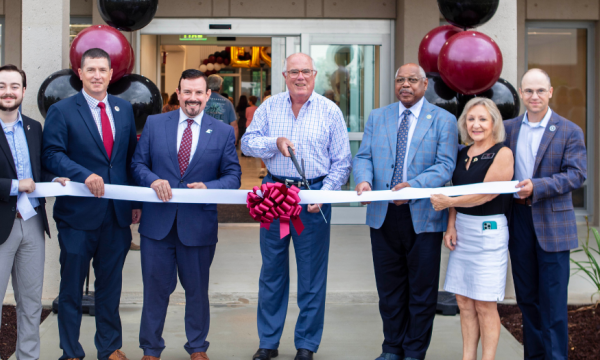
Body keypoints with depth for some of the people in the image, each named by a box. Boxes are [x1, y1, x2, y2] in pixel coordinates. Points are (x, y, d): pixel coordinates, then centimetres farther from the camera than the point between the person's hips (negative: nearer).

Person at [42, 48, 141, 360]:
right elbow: (52, 155, -12)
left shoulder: (124, 109, 10)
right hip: (78, 214, -4)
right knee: (72, 285, 7)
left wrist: (136, 201, 7)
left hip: (117, 214, 4)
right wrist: (84, 175, -26)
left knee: (111, 284, 14)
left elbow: (131, 157, 11)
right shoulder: (61, 111, -4)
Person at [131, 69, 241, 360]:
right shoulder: (154, 124, 5)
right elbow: (138, 163, 5)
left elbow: (233, 175, 2)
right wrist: (153, 180, -15)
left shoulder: (223, 132, 3)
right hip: (157, 221, 0)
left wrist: (208, 187, -17)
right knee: (155, 288, 9)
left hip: (199, 224, 0)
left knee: (197, 289, 13)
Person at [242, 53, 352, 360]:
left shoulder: (330, 112, 0)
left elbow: (342, 161, 0)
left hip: (314, 196, -2)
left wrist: (324, 194, -12)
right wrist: (275, 143, -16)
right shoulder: (269, 107, 5)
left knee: (312, 274, 3)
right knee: (271, 269, 10)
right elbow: (247, 143, 2)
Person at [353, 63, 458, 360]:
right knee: (389, 288, 12)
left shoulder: (443, 120, 0)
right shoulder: (377, 117, 12)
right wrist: (363, 179, -16)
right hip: (383, 214, 3)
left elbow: (445, 165, -9)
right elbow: (364, 156, 6)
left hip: (423, 216, -3)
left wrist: (414, 185, -25)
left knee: (422, 290, 6)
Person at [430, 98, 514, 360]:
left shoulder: (502, 154, -8)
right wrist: (451, 226, 4)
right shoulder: (463, 154, 13)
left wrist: (448, 202, -11)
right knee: (464, 302, 8)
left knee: (484, 305, -3)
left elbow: (486, 193, -15)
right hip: (462, 230, 7)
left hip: (488, 230, -6)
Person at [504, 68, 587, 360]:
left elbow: (576, 174, -12)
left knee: (553, 299, -2)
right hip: (518, 221, 4)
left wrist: (536, 187, -23)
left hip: (552, 223, -4)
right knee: (527, 297, 12)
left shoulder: (570, 132, -3)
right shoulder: (508, 128, 8)